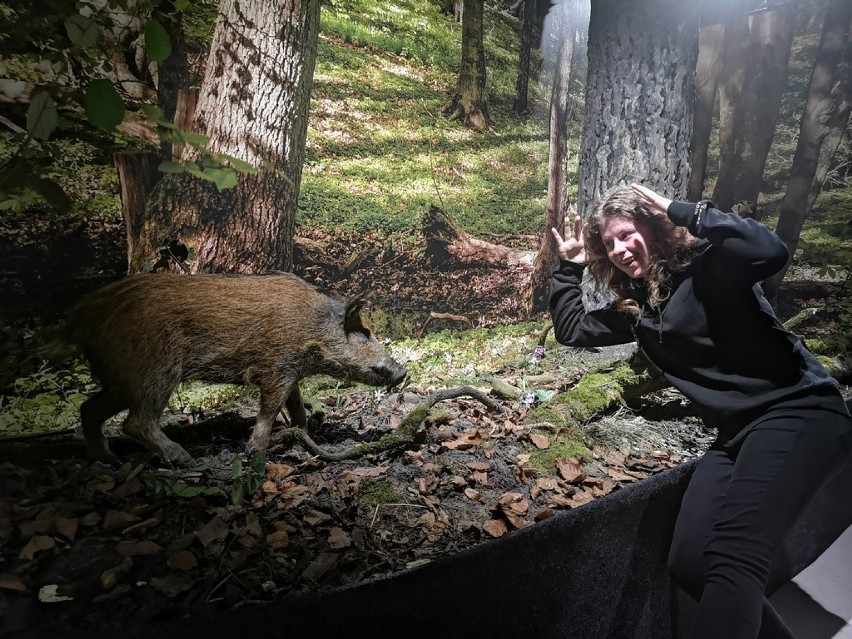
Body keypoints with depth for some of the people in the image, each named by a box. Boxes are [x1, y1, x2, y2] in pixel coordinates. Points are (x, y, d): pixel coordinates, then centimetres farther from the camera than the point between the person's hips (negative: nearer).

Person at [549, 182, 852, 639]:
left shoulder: (706, 266, -5)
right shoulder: (633, 305, 15)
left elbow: (770, 252, -26)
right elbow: (570, 329, 22)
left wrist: (678, 210, -16)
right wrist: (569, 265, 16)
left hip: (797, 409, -7)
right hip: (736, 432, 7)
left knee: (733, 557, -26)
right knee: (688, 564, -6)